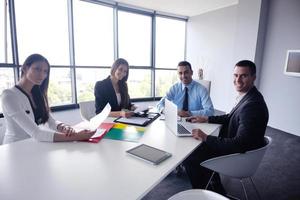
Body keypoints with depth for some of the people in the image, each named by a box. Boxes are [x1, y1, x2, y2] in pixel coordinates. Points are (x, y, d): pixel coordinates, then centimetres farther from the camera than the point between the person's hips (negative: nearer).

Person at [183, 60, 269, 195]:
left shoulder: (252, 105, -30)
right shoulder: (246, 96, 0)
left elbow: (240, 144, -31)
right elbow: (231, 117, 14)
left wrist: (206, 138, -27)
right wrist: (206, 119, 5)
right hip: (235, 145, 9)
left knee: (189, 158, -6)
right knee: (199, 147, 19)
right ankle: (215, 188, 30)